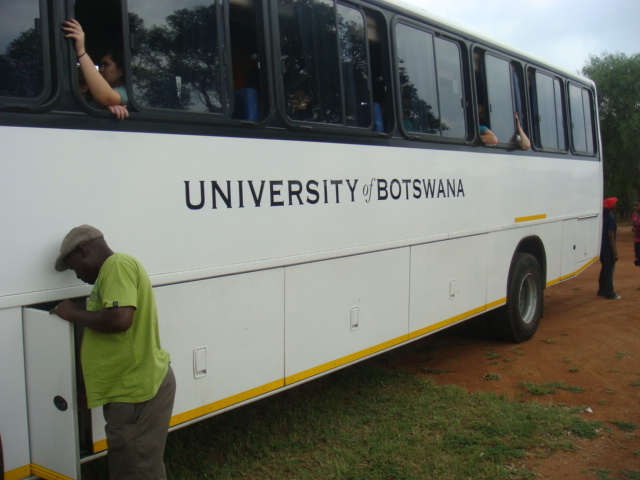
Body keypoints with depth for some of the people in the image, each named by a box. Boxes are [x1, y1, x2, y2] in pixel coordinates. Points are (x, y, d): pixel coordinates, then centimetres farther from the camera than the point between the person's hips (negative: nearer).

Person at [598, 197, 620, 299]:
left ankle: (602, 290, 25)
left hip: (602, 248, 9)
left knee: (604, 269, 18)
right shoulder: (611, 218, -16)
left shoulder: (603, 217, 10)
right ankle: (609, 293, 1)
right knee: (609, 270, -3)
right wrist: (615, 252, -19)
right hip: (609, 249, -9)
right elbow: (611, 236, -20)